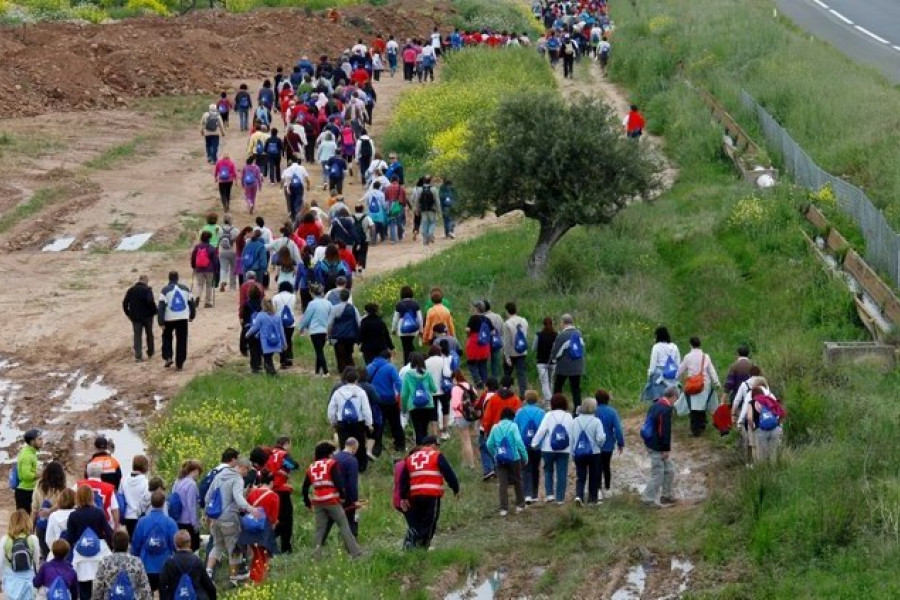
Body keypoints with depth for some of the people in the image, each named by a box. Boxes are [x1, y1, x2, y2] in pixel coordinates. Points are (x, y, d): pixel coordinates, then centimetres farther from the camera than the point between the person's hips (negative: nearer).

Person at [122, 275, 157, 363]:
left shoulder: (131, 290, 5)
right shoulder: (147, 290, -11)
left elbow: (125, 303, 4)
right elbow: (150, 302, -24)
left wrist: (128, 314, 12)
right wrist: (155, 311, -10)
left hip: (135, 317, 3)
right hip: (147, 316, -3)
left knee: (137, 336, 5)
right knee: (149, 335, 16)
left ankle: (138, 356, -4)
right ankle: (150, 353, 27)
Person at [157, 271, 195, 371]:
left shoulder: (165, 290, -6)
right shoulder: (185, 289, 6)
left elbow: (161, 307, -11)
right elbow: (191, 303, 14)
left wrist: (161, 322, -10)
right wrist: (192, 316, 27)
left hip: (169, 319, -2)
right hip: (183, 318, 2)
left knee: (167, 337, 20)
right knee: (181, 340, 7)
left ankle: (168, 357, 4)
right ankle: (179, 364, 5)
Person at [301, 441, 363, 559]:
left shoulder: (311, 467, 16)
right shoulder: (332, 464, -1)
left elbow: (305, 487, 18)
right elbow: (338, 481, -14)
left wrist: (307, 503, 26)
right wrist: (343, 495, -6)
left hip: (317, 502, 5)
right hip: (332, 501, -5)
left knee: (320, 528, 9)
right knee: (344, 526, -1)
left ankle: (317, 554, -1)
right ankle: (355, 552, -5)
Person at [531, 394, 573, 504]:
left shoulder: (549, 416, -6)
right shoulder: (568, 417, 1)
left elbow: (541, 431, -12)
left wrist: (534, 444, -6)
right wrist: (573, 448, 10)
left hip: (548, 449, -1)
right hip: (564, 450, 1)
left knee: (548, 470, 14)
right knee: (562, 473, 5)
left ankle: (549, 493, 1)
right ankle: (560, 497, 5)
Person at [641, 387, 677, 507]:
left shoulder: (654, 406, 11)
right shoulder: (666, 409, -20)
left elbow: (647, 425, 19)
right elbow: (666, 431, -22)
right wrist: (666, 449, -16)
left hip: (650, 443, 10)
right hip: (658, 447, -10)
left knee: (669, 468, 19)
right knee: (657, 473, -2)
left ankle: (666, 495, 26)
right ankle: (649, 498, 4)